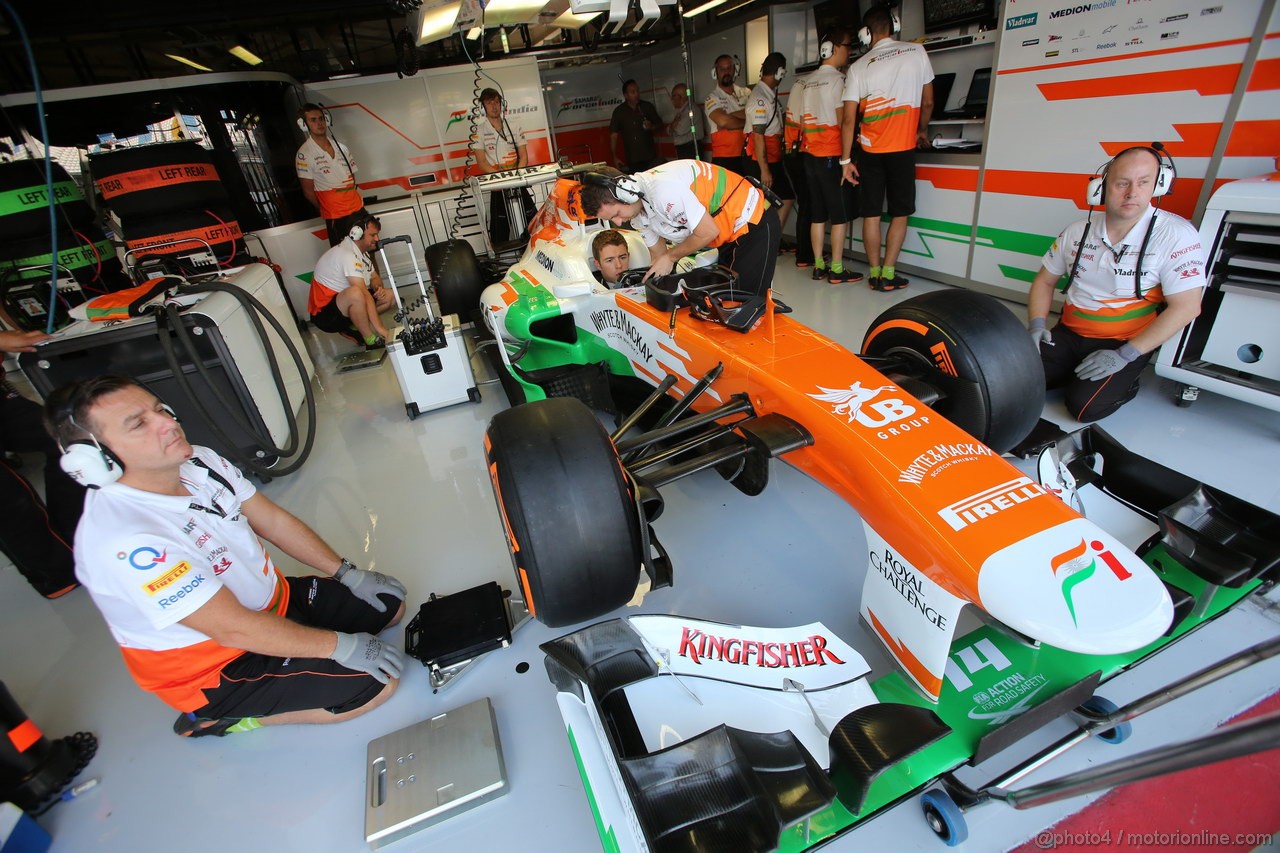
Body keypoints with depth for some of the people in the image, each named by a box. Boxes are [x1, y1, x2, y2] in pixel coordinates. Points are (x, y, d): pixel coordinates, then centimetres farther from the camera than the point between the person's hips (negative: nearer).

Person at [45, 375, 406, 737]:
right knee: (377, 682, -16)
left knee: (389, 603, 7)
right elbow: (233, 628, -31)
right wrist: (339, 645, -24)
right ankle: (224, 717, 2)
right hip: (216, 669, -8)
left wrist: (346, 572, -2)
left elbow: (275, 521, 2)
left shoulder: (199, 462, -8)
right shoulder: (122, 541, -32)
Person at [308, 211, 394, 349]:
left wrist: (378, 288, -11)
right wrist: (379, 327, -35)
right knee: (355, 293, -39)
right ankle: (371, 340, -24)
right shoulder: (347, 254, -23)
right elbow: (363, 293, -31)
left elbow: (375, 277, 15)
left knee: (389, 296, 3)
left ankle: (354, 326, -2)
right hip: (325, 313, -10)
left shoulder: (361, 251, 8)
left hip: (343, 304, 10)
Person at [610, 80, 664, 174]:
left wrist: (651, 127, -8)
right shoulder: (619, 111, 3)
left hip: (650, 157, 1)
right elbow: (614, 134, 3)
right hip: (631, 160, -1)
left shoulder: (648, 107, 6)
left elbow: (660, 125, 15)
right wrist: (615, 157, -4)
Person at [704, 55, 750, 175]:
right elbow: (723, 120, -19)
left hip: (747, 155, 4)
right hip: (724, 158, -4)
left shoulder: (745, 92, 10)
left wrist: (729, 116, -14)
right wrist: (746, 122, -4)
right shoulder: (712, 98, -2)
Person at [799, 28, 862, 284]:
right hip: (832, 156, -7)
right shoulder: (837, 78, -8)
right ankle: (837, 270, -2)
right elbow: (842, 121, -12)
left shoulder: (808, 81, 14)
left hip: (810, 155, 7)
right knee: (840, 214, -3)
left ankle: (818, 266, 10)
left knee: (817, 213, 8)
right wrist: (847, 158, -8)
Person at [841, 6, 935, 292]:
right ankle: (888, 274, 2)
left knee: (871, 213, 7)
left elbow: (849, 119, -3)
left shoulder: (859, 67, 2)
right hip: (902, 148, -1)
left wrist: (846, 159, 3)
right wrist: (922, 131, 26)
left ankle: (874, 273, 9)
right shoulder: (916, 52, 3)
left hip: (869, 150, 1)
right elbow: (927, 102, 9)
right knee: (900, 214, 6)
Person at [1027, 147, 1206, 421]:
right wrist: (1036, 325, -4)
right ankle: (1077, 373, 12)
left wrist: (1124, 356, -21)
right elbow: (1045, 280, 14)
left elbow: (1186, 307, -14)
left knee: (1084, 406, -26)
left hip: (1124, 344, -4)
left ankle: (1124, 385, 9)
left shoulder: (1175, 235, -11)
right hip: (1068, 335, 4)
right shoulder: (1079, 231, 2)